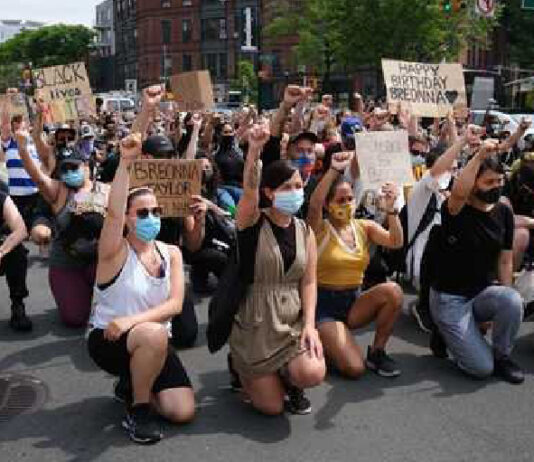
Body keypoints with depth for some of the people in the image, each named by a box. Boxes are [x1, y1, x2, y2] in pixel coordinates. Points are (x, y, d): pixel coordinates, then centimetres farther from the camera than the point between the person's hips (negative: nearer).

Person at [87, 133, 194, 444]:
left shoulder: (171, 253, 1)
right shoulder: (117, 251, -12)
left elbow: (175, 304, -10)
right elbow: (114, 213, -34)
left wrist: (132, 320, -24)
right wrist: (126, 163, -39)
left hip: (153, 342, 5)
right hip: (108, 338, -4)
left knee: (184, 412, -10)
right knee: (154, 334, -39)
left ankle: (135, 383, 20)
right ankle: (137, 409, -13)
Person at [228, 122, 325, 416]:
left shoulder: (305, 231, 4)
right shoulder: (252, 222, -8)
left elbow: (309, 281, 2)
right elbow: (249, 190, -29)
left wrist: (309, 323, -11)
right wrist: (254, 150, -45)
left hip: (294, 318, 3)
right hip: (256, 322, -3)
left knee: (313, 374, -25)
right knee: (271, 407, -2)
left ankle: (288, 378, 13)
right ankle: (243, 367, 30)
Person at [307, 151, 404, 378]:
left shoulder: (365, 227, 5)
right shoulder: (320, 229, -7)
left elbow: (395, 242, -12)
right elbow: (314, 204, -29)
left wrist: (391, 209, -29)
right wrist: (334, 169, -38)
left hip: (355, 301, 5)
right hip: (324, 303, -5)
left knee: (393, 291, -26)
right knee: (354, 368, -22)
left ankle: (377, 352, -5)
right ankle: (325, 343, 13)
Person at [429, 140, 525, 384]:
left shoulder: (504, 213, 2)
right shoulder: (456, 209, -13)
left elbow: (505, 261, 3)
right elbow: (458, 192, -39)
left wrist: (505, 304, -3)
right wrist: (480, 155, -36)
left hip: (485, 292, 5)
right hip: (450, 298, -4)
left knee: (513, 300, -31)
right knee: (482, 367, -13)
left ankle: (502, 356, -3)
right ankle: (446, 333, 18)